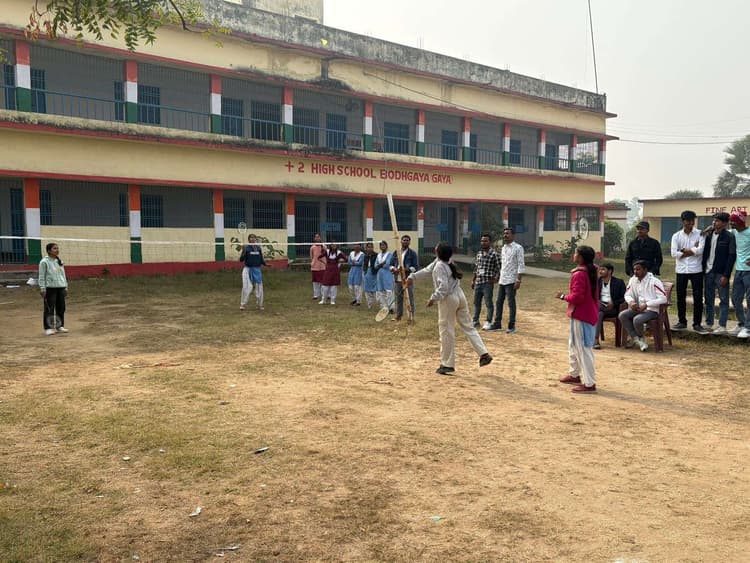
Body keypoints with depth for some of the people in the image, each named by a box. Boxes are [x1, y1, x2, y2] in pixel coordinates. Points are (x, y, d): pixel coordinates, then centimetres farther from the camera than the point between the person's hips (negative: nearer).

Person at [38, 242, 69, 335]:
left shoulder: (59, 261, 13)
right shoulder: (44, 262, -6)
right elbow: (42, 276, -7)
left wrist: (65, 287, 16)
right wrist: (42, 288, -11)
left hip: (60, 287, 6)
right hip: (50, 288, -6)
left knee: (61, 308, 8)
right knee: (49, 309, -3)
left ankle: (60, 326, 19)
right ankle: (48, 328, 3)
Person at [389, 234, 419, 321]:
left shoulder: (412, 254, -1)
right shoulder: (395, 253, 11)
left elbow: (416, 267, -7)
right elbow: (391, 264, 14)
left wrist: (405, 269, -21)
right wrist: (394, 269, -9)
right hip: (397, 279, 4)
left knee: (410, 298, -2)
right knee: (398, 298, 12)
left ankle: (411, 316, 4)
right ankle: (398, 316, 21)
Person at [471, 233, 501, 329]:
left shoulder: (494, 254, -8)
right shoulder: (479, 254, 13)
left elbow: (499, 268, -7)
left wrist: (496, 279, -13)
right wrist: (473, 280, 18)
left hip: (488, 283, -7)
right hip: (478, 282, 7)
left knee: (488, 303, -1)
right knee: (476, 302, 13)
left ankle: (488, 322, 7)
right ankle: (475, 321, 24)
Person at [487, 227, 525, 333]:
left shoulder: (518, 248, -8)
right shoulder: (503, 248, 15)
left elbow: (521, 265, -12)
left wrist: (518, 280, -18)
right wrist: (499, 277, 15)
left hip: (511, 281, -7)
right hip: (502, 280, 7)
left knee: (511, 303, -1)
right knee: (499, 302, 9)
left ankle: (511, 326, 7)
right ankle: (497, 324, 17)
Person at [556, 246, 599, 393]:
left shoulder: (579, 274, -20)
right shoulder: (591, 272, 11)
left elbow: (577, 297, -25)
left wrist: (564, 296, -9)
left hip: (581, 316, -10)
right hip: (590, 313, 10)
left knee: (583, 349, -5)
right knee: (573, 345, 23)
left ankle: (589, 384, -1)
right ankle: (574, 374, 36)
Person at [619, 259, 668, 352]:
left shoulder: (654, 281, -14)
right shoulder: (633, 280, 6)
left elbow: (663, 299, -20)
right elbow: (627, 294, 14)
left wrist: (646, 304, -25)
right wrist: (631, 302, -10)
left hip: (652, 310, -6)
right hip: (637, 308, 6)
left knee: (637, 319, -32)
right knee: (622, 315, -19)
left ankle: (633, 338, 2)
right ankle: (638, 340, -15)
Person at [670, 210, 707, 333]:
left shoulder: (700, 234, 0)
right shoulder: (676, 236, 5)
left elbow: (700, 250, -15)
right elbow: (674, 253, -6)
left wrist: (684, 250, -6)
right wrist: (692, 251, -7)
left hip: (696, 270, -2)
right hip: (681, 270, 2)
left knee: (698, 297, 0)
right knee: (680, 297, 8)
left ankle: (697, 324, 7)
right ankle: (682, 322, 20)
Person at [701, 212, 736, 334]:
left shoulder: (729, 237, -6)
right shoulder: (708, 235, 8)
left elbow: (732, 256, -10)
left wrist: (726, 275, -15)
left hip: (721, 273, -5)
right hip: (708, 271, 5)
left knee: (723, 300, 1)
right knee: (708, 299, 11)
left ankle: (722, 326, 3)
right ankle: (709, 324, 20)